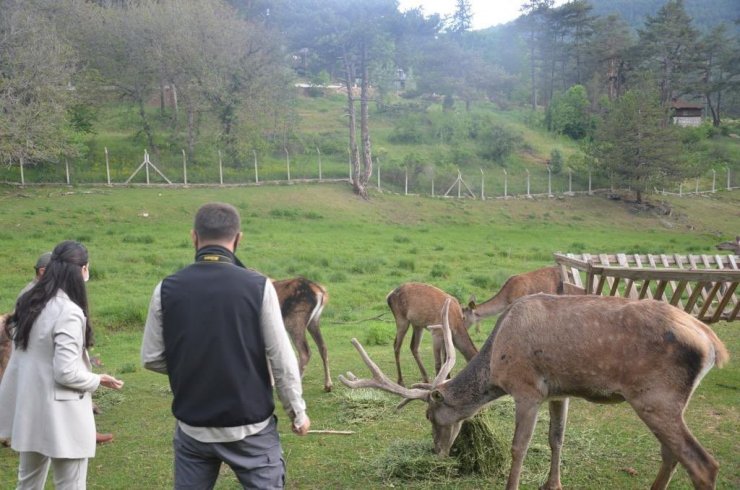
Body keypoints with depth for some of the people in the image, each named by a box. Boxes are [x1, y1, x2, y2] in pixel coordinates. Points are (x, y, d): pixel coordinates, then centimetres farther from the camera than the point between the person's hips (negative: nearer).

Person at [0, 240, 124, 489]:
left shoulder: (28, 303, 5)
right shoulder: (68, 312, -21)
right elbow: (66, 372, -22)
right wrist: (98, 380, -6)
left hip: (30, 411, 8)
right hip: (60, 417, -8)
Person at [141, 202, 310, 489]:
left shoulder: (167, 289, -6)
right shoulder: (258, 286, -13)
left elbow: (151, 358, 1)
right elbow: (282, 360, -10)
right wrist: (297, 413, 3)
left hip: (192, 428, 3)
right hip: (251, 427, -2)